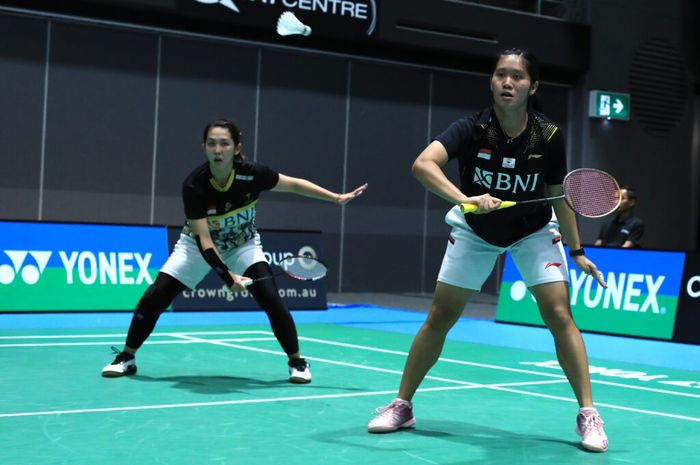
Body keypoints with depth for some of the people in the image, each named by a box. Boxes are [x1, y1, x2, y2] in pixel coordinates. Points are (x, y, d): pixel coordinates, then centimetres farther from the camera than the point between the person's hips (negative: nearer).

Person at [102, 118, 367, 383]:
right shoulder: (194, 186, -32)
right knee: (154, 297, -9)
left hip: (243, 245, 1)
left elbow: (294, 184, -9)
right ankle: (126, 357, 11)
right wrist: (228, 276, -42)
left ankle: (296, 361, -2)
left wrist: (338, 198, -9)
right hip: (198, 246, 0)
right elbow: (204, 239, -31)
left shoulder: (252, 175, -27)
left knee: (270, 299, -20)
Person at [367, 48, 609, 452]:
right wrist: (465, 198, -57)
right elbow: (423, 164, -43)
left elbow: (560, 195, -6)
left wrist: (577, 251, -2)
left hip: (534, 230, 1)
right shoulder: (471, 129, -27)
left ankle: (588, 413, -2)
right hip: (475, 229, 0)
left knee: (559, 316, -13)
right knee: (439, 318, 0)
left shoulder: (549, 136, -21)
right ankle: (402, 406, 14)